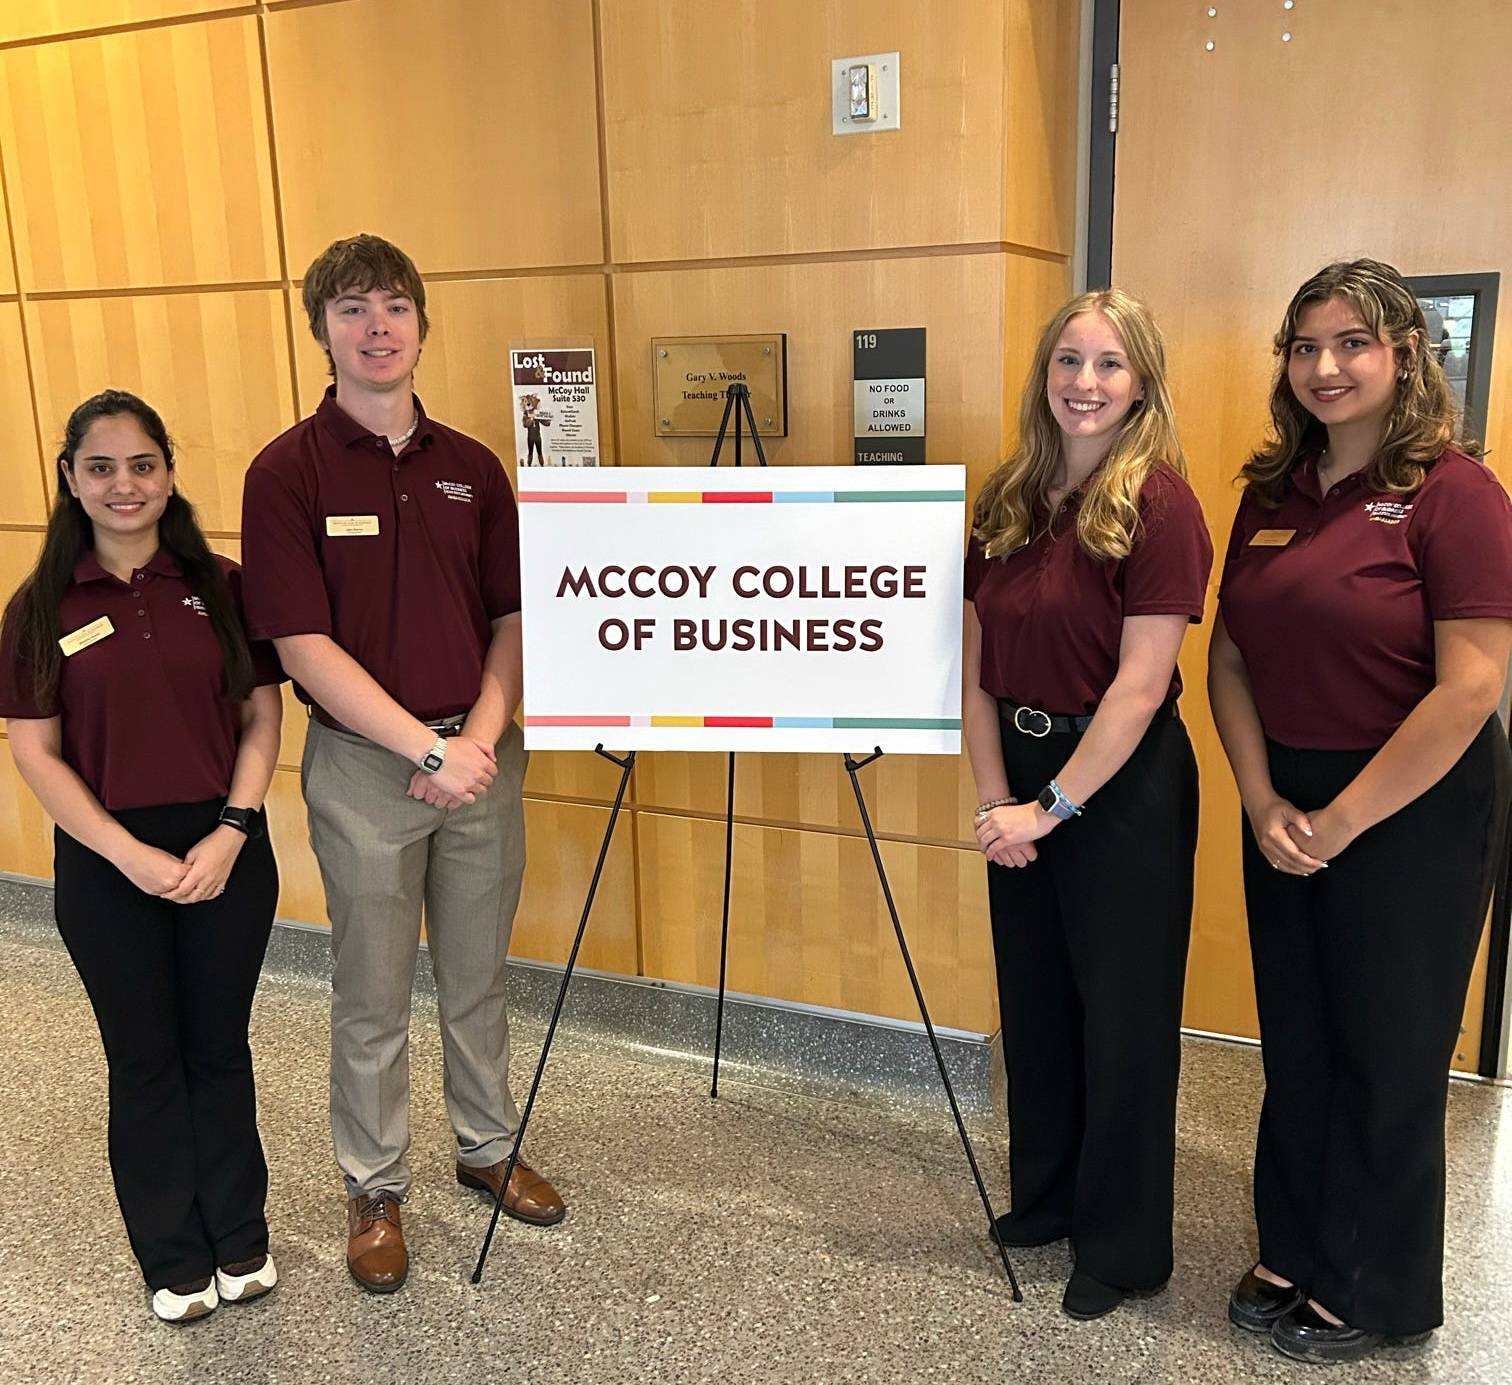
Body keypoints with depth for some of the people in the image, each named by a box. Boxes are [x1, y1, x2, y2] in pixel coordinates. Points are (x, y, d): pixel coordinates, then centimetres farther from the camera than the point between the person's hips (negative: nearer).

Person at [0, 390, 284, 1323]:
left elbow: (263, 719, -1)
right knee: (145, 1061, 12)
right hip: (108, 863, 0)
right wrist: (132, 856, -13)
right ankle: (175, 1258, 30)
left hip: (227, 851, 0)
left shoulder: (222, 585, -2)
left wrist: (228, 836, -12)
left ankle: (241, 1242, 32)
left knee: (220, 1048, 13)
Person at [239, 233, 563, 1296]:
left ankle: (489, 1146, 37)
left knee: (479, 979, 17)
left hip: (481, 753, 4)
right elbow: (302, 645, -13)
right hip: (363, 761, -3)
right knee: (373, 996, 9)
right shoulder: (288, 472, -7)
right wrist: (428, 747, -18)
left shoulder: (472, 466, 5)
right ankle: (375, 1190, 28)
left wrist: (480, 735, -9)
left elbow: (513, 617, 6)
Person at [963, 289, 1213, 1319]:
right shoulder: (1007, 503, 5)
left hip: (1123, 783, -6)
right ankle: (1044, 1197, 38)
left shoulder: (1159, 503, -13)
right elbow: (978, 665, 5)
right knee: (1034, 999, 17)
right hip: (1023, 780, 6)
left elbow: (1140, 684, -17)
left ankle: (1125, 1245, 27)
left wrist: (1053, 806, -15)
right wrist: (994, 795, -4)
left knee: (1122, 1015, 7)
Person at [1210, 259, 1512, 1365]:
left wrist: (1340, 821, -15)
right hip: (1287, 809, 6)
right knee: (1295, 1044, 16)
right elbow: (1231, 660, 6)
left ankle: (1376, 1291, 31)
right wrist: (1264, 802, -6)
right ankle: (1295, 1254, 36)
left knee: (1387, 1054, 9)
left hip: (1415, 810, -5)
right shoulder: (1271, 494, 6)